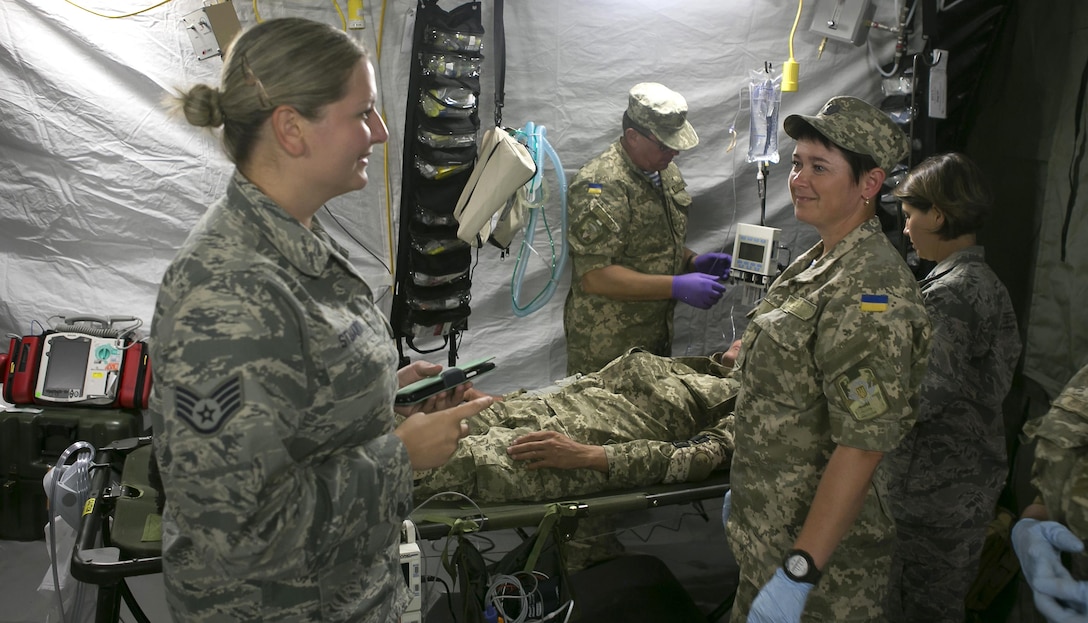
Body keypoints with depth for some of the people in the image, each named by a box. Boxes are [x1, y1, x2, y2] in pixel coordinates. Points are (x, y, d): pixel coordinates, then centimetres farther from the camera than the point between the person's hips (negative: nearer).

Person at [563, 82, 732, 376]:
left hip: (657, 339, 8)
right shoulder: (601, 185, -19)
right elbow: (594, 276, -26)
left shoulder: (668, 173, 10)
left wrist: (693, 262, 1)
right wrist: (676, 286, -27)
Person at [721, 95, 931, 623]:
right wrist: (743, 488, 19)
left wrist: (798, 573, -27)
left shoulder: (870, 293, -23)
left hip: (822, 539, -9)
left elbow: (862, 447, -27)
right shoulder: (814, 265, 7)